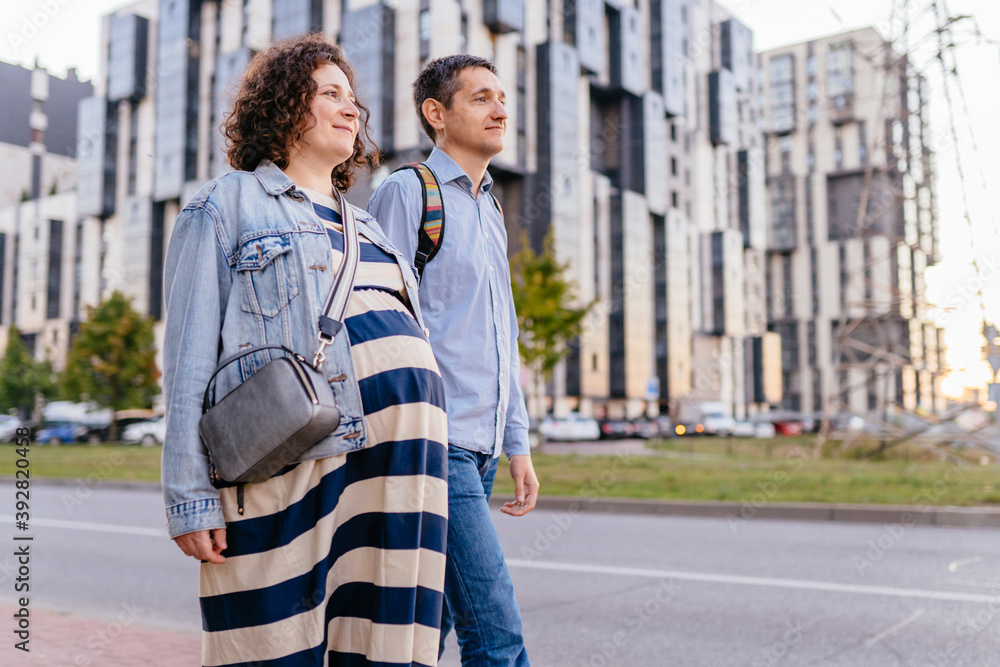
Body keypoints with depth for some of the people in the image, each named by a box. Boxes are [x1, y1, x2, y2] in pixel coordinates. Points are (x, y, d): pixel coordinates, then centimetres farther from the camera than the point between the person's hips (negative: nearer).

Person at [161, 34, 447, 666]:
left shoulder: (366, 228, 26)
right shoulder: (226, 203, 7)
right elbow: (190, 354, -2)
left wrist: (426, 472, 19)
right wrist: (190, 496, -10)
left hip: (399, 450, 6)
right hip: (294, 455, -6)